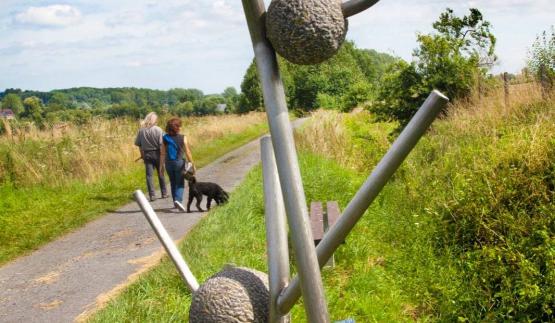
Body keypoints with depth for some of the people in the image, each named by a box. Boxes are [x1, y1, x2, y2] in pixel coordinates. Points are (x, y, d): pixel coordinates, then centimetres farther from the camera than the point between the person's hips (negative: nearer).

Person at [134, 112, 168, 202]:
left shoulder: (141, 130, -3)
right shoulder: (158, 130, -12)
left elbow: (138, 144, 2)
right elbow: (161, 144, -13)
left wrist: (142, 155, 13)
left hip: (146, 154, 2)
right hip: (157, 153, -2)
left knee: (149, 175, 4)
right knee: (161, 174, 12)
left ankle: (152, 195, -1)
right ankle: (164, 193, 21)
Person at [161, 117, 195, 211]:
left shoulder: (165, 138, -2)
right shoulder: (182, 138, -8)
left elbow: (162, 153, -2)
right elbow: (187, 152, -6)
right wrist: (192, 164, 2)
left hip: (168, 163, 3)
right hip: (179, 162, -3)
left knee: (173, 183, 18)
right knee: (180, 184, 3)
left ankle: (175, 202, 25)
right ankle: (178, 200, -19)